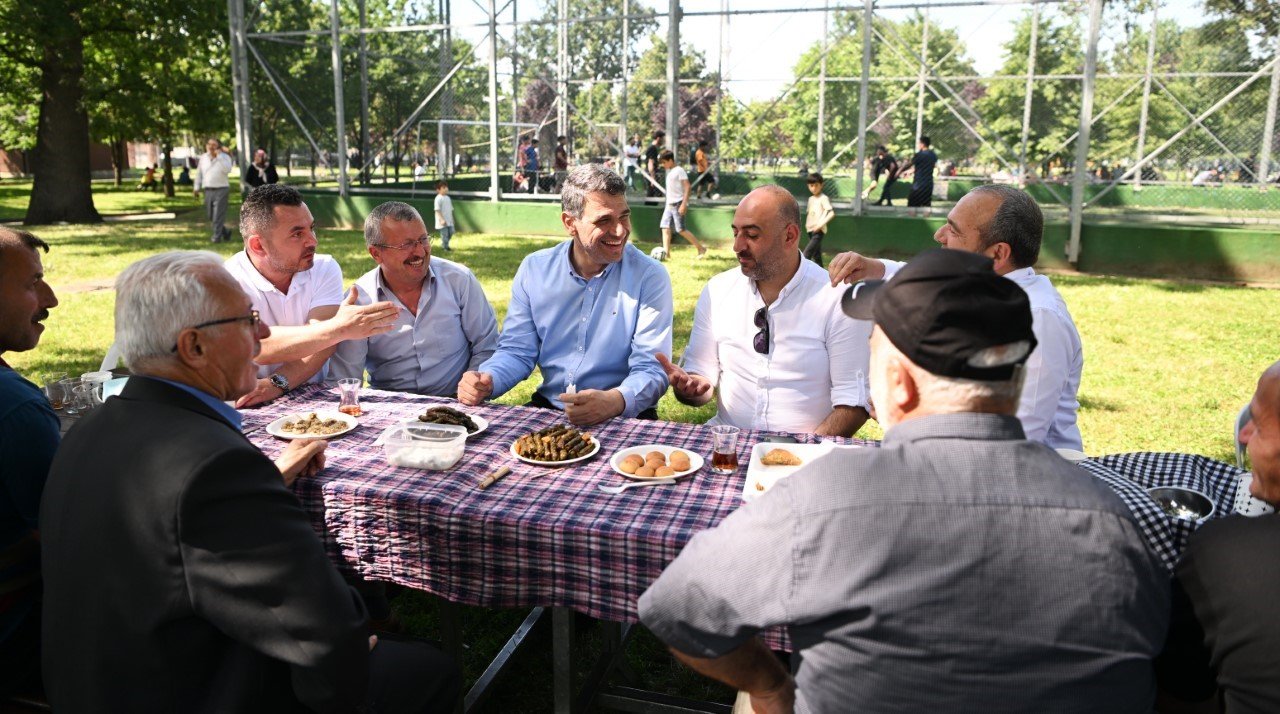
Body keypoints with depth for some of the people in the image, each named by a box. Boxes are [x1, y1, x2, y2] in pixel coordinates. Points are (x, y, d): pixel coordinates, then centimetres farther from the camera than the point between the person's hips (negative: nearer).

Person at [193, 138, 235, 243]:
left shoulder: (224, 157, -3)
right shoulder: (203, 157, 10)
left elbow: (228, 170, -23)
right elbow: (199, 173, 17)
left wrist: (219, 156, -22)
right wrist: (196, 187, 15)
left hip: (221, 189, -5)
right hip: (208, 190, 6)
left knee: (218, 215, -6)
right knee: (210, 215, 11)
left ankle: (217, 236, 1)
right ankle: (225, 231, 27)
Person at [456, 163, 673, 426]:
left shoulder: (650, 277, -6)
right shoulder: (534, 269, 4)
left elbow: (651, 368, -12)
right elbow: (518, 351, 8)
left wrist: (614, 401, -33)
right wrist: (487, 380, -15)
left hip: (621, 419, -2)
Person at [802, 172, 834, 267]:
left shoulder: (823, 198, -8)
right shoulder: (811, 199, 14)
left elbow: (832, 213, -17)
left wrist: (821, 224, -24)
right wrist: (807, 224, 8)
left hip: (819, 231, -8)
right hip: (810, 230, 8)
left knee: (806, 254, -19)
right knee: (816, 256, 13)